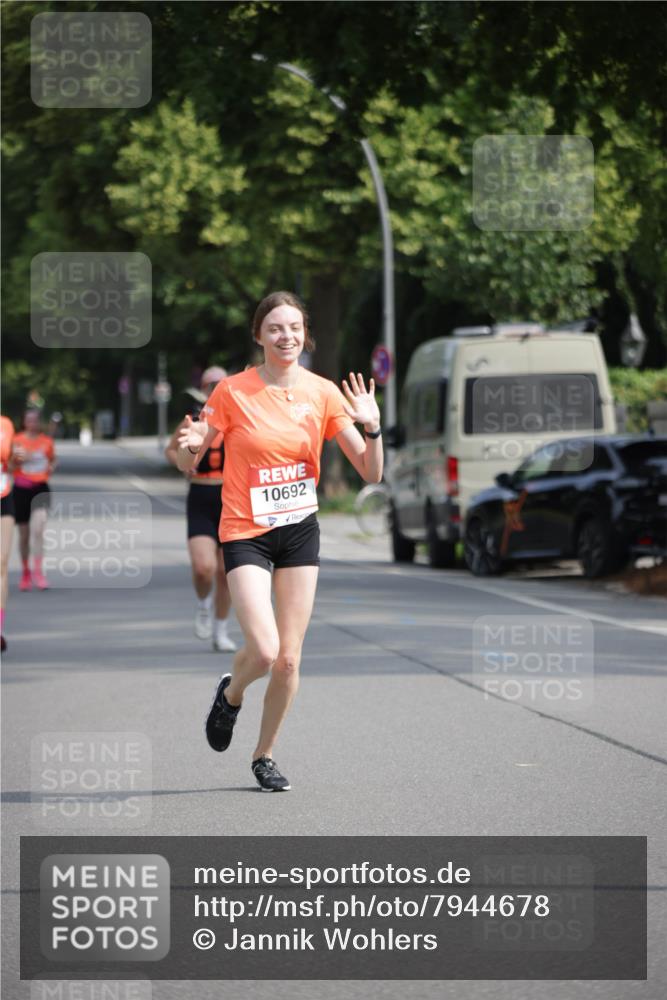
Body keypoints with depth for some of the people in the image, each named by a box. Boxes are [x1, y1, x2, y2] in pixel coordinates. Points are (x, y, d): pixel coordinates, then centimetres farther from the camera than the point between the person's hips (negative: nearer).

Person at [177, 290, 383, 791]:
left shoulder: (324, 393, -1)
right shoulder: (233, 391, -8)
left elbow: (371, 473, 0)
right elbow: (188, 463, 0)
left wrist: (372, 427, -19)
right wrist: (191, 445, -23)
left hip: (300, 529, 3)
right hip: (246, 532, -3)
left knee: (289, 659, 2)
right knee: (263, 652, -17)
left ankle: (265, 755, 22)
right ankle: (231, 693, 19)